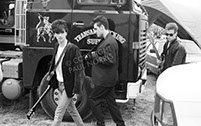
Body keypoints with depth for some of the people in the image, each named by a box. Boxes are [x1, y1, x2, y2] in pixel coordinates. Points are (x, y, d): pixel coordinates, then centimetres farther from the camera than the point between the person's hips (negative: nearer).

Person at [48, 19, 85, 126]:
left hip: (68, 85, -7)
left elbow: (79, 70, -19)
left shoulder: (73, 49, -19)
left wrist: (76, 89, -20)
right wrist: (50, 78, 12)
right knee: (71, 109, 21)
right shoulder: (57, 47, 3)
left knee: (59, 112, -2)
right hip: (60, 84, 8)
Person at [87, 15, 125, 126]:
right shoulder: (105, 40, 12)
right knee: (111, 102, 15)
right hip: (108, 79, 9)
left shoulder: (110, 42, -20)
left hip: (104, 80, -9)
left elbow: (110, 60, -24)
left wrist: (95, 57, -17)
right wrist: (91, 56, 1)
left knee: (93, 99, 3)